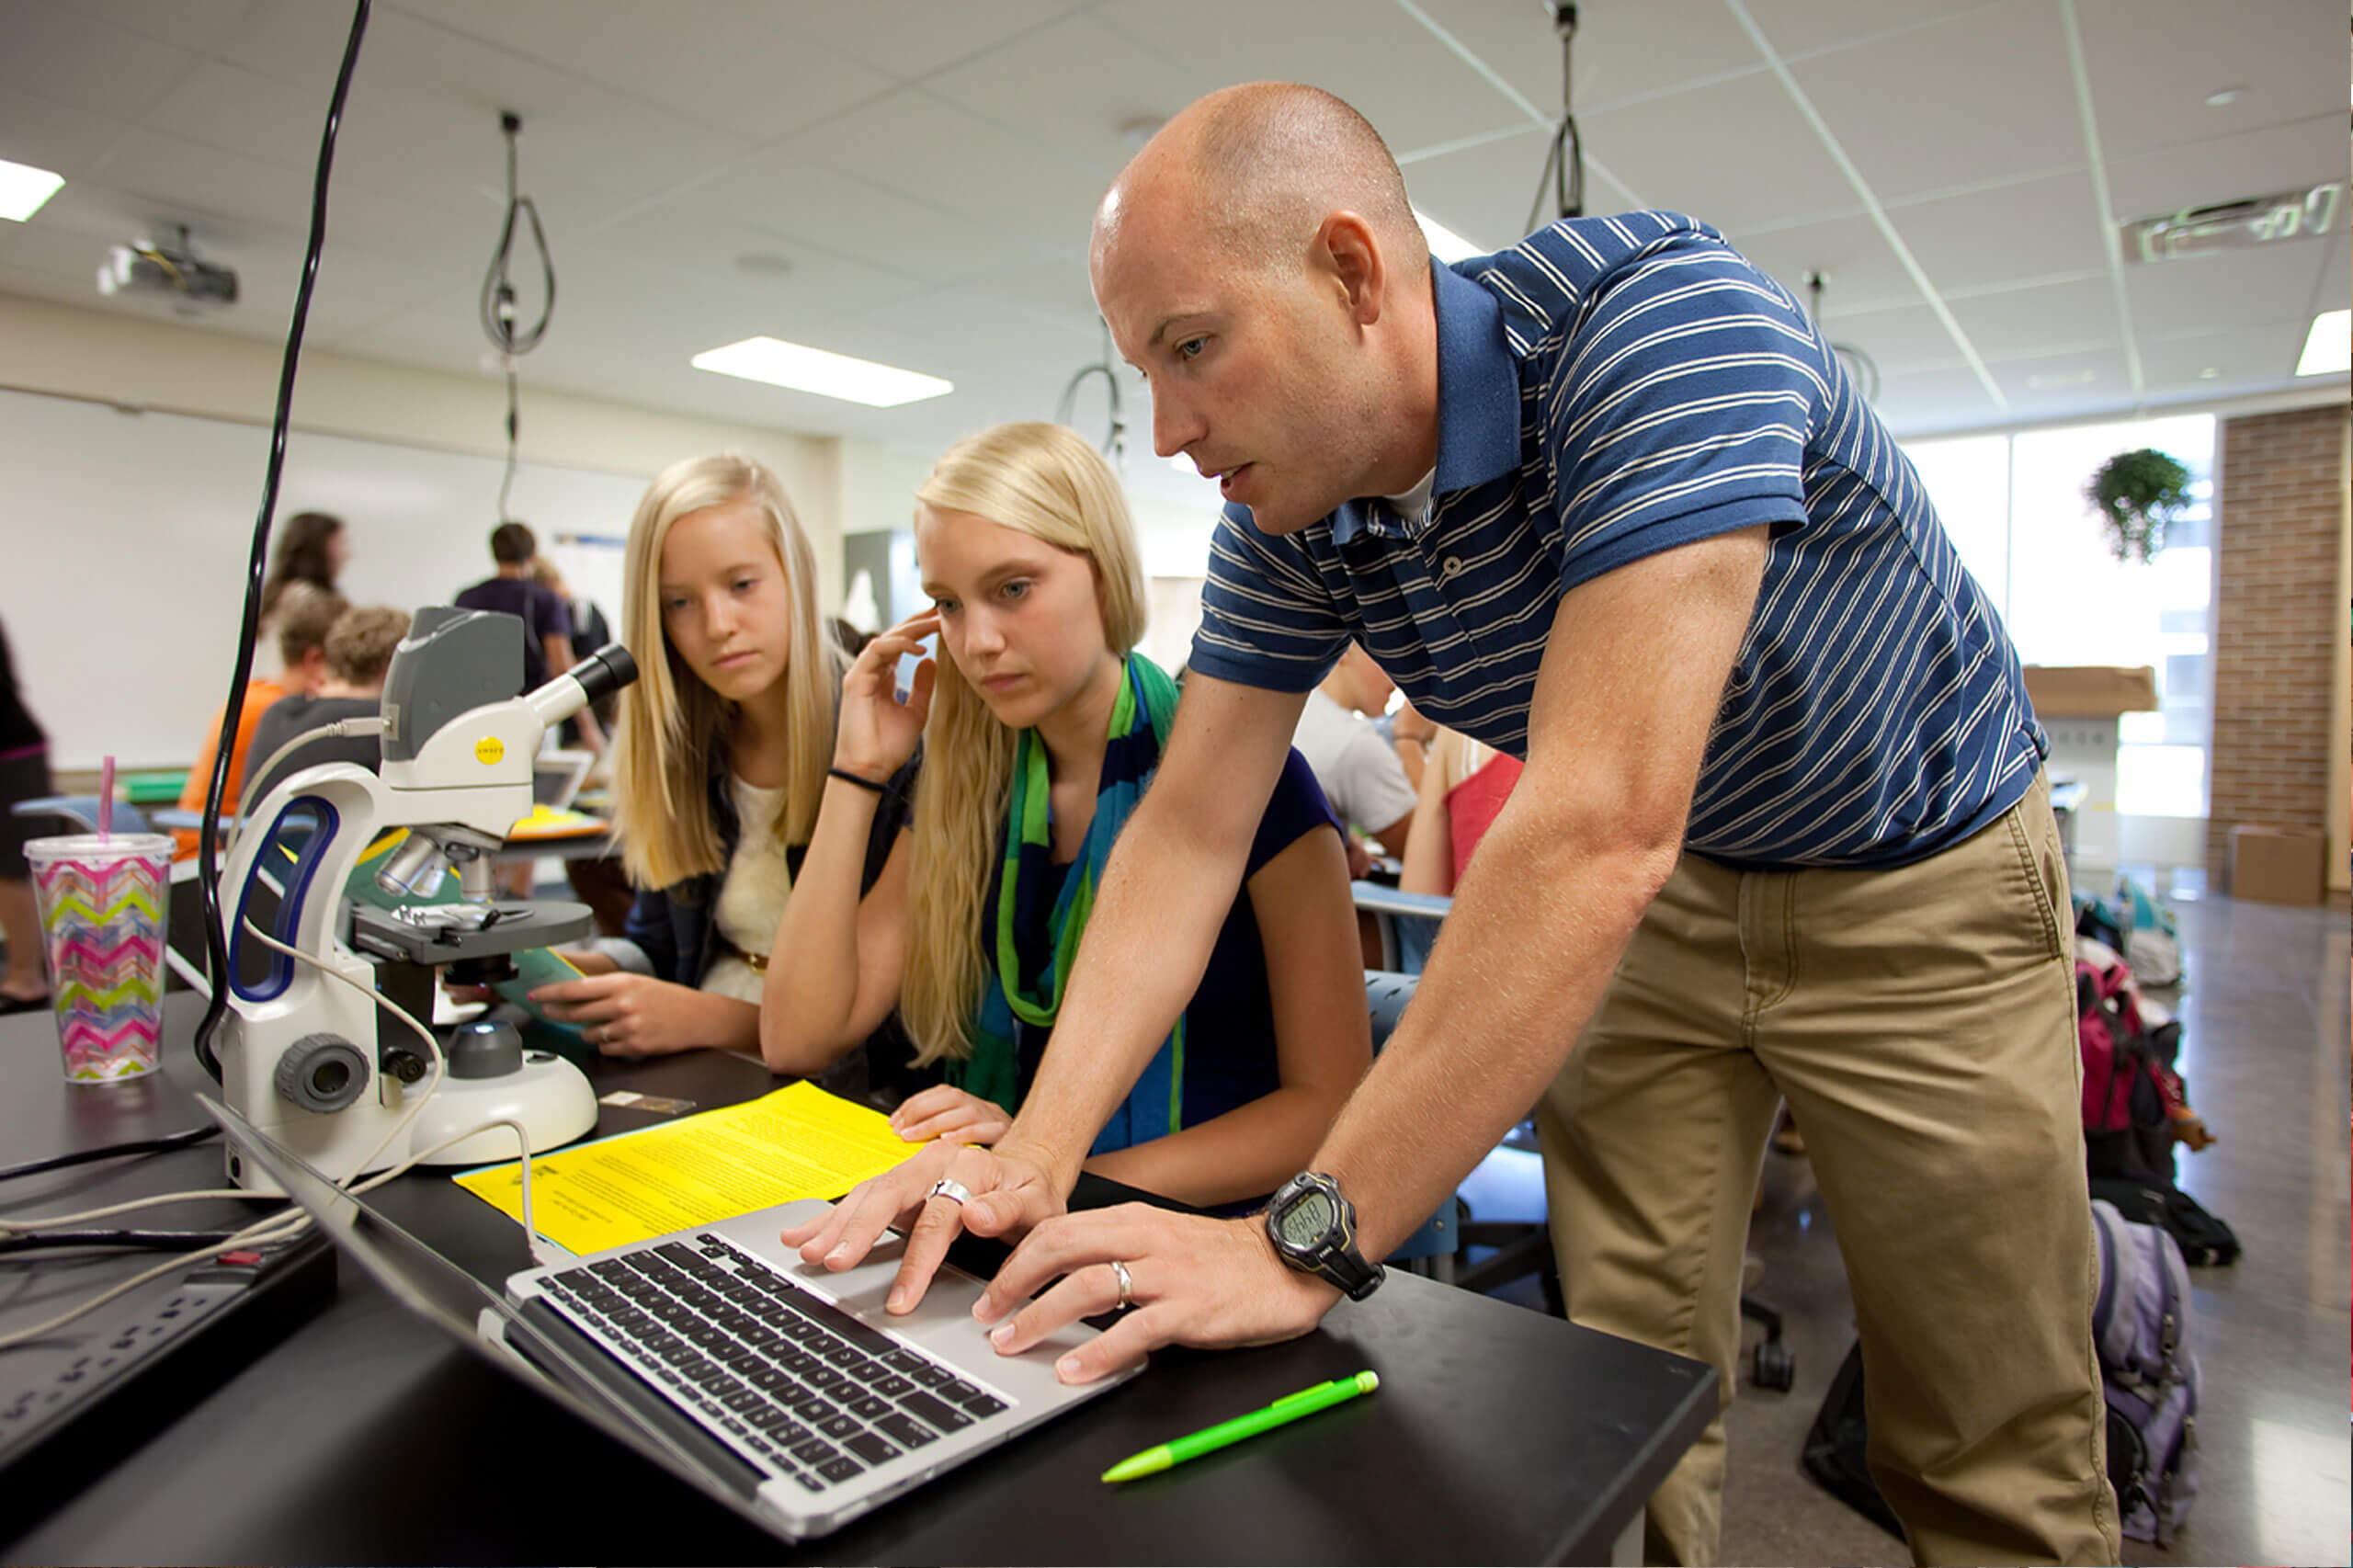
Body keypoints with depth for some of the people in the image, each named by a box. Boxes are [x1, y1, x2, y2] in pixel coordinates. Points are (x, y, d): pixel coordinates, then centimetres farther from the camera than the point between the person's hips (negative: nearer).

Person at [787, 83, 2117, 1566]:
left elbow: (1597, 830, -40)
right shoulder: (1286, 518, -12)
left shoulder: (1655, 314, -32)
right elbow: (1191, 831, -11)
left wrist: (1306, 1241, -38)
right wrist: (1038, 1152, -22)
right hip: (1671, 886, 4)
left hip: (1921, 882, -3)